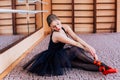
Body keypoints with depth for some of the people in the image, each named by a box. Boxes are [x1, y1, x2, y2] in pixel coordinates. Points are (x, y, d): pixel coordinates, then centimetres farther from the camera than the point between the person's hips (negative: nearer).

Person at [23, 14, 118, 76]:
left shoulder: (65, 28, -4)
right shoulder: (56, 35, -28)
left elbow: (76, 38, -17)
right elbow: (75, 43, -24)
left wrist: (89, 47, -29)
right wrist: (89, 50, -19)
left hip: (61, 55, 7)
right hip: (53, 58, -7)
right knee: (75, 50, -28)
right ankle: (97, 62, -21)